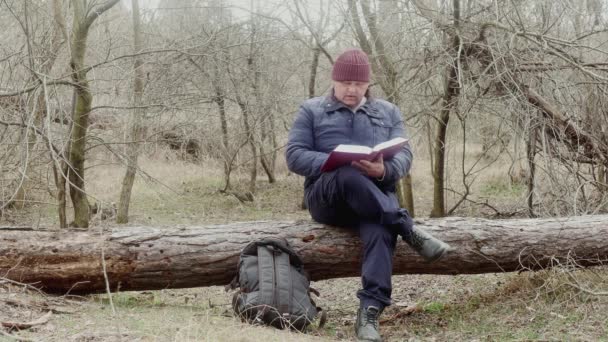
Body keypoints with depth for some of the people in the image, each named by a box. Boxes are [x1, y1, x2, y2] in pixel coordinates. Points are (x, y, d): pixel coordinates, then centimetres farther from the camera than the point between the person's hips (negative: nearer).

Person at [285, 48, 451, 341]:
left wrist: (384, 170, -20)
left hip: (376, 196, 1)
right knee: (348, 176, -39)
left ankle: (369, 312, -43)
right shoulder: (311, 110, 11)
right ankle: (408, 230, -32)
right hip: (326, 197, -1)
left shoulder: (388, 112, 17)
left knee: (380, 230, -36)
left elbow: (404, 156, 6)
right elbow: (294, 156, 1)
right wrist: (336, 163, -17)